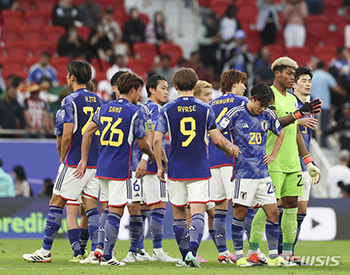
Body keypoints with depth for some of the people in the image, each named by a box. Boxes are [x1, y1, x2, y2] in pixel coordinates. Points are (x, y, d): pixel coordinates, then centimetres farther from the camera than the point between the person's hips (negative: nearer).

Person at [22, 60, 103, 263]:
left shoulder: (71, 101, -12)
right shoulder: (98, 101, 9)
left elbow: (67, 135, -18)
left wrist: (62, 157, -2)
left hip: (74, 162, -6)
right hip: (95, 163, 6)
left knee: (57, 203, 1)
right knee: (91, 205, 7)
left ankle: (45, 251, 3)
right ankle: (97, 249, -5)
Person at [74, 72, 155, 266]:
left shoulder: (104, 108, 10)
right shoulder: (135, 113, -8)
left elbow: (88, 132, 8)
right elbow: (142, 144, -4)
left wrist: (84, 159, 12)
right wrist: (152, 155, 17)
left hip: (102, 168, 7)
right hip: (120, 170, -6)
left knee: (111, 207, 20)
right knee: (116, 212, -4)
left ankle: (101, 248, 14)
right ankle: (107, 256, -6)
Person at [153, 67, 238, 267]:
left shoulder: (167, 110, -2)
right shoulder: (205, 109, -3)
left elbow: (157, 140, -7)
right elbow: (217, 139, -5)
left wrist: (160, 167, 3)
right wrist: (230, 149, 16)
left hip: (176, 170, 1)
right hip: (199, 170, -1)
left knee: (179, 214, 14)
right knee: (198, 212, -4)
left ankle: (185, 256, 19)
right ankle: (192, 250, -24)